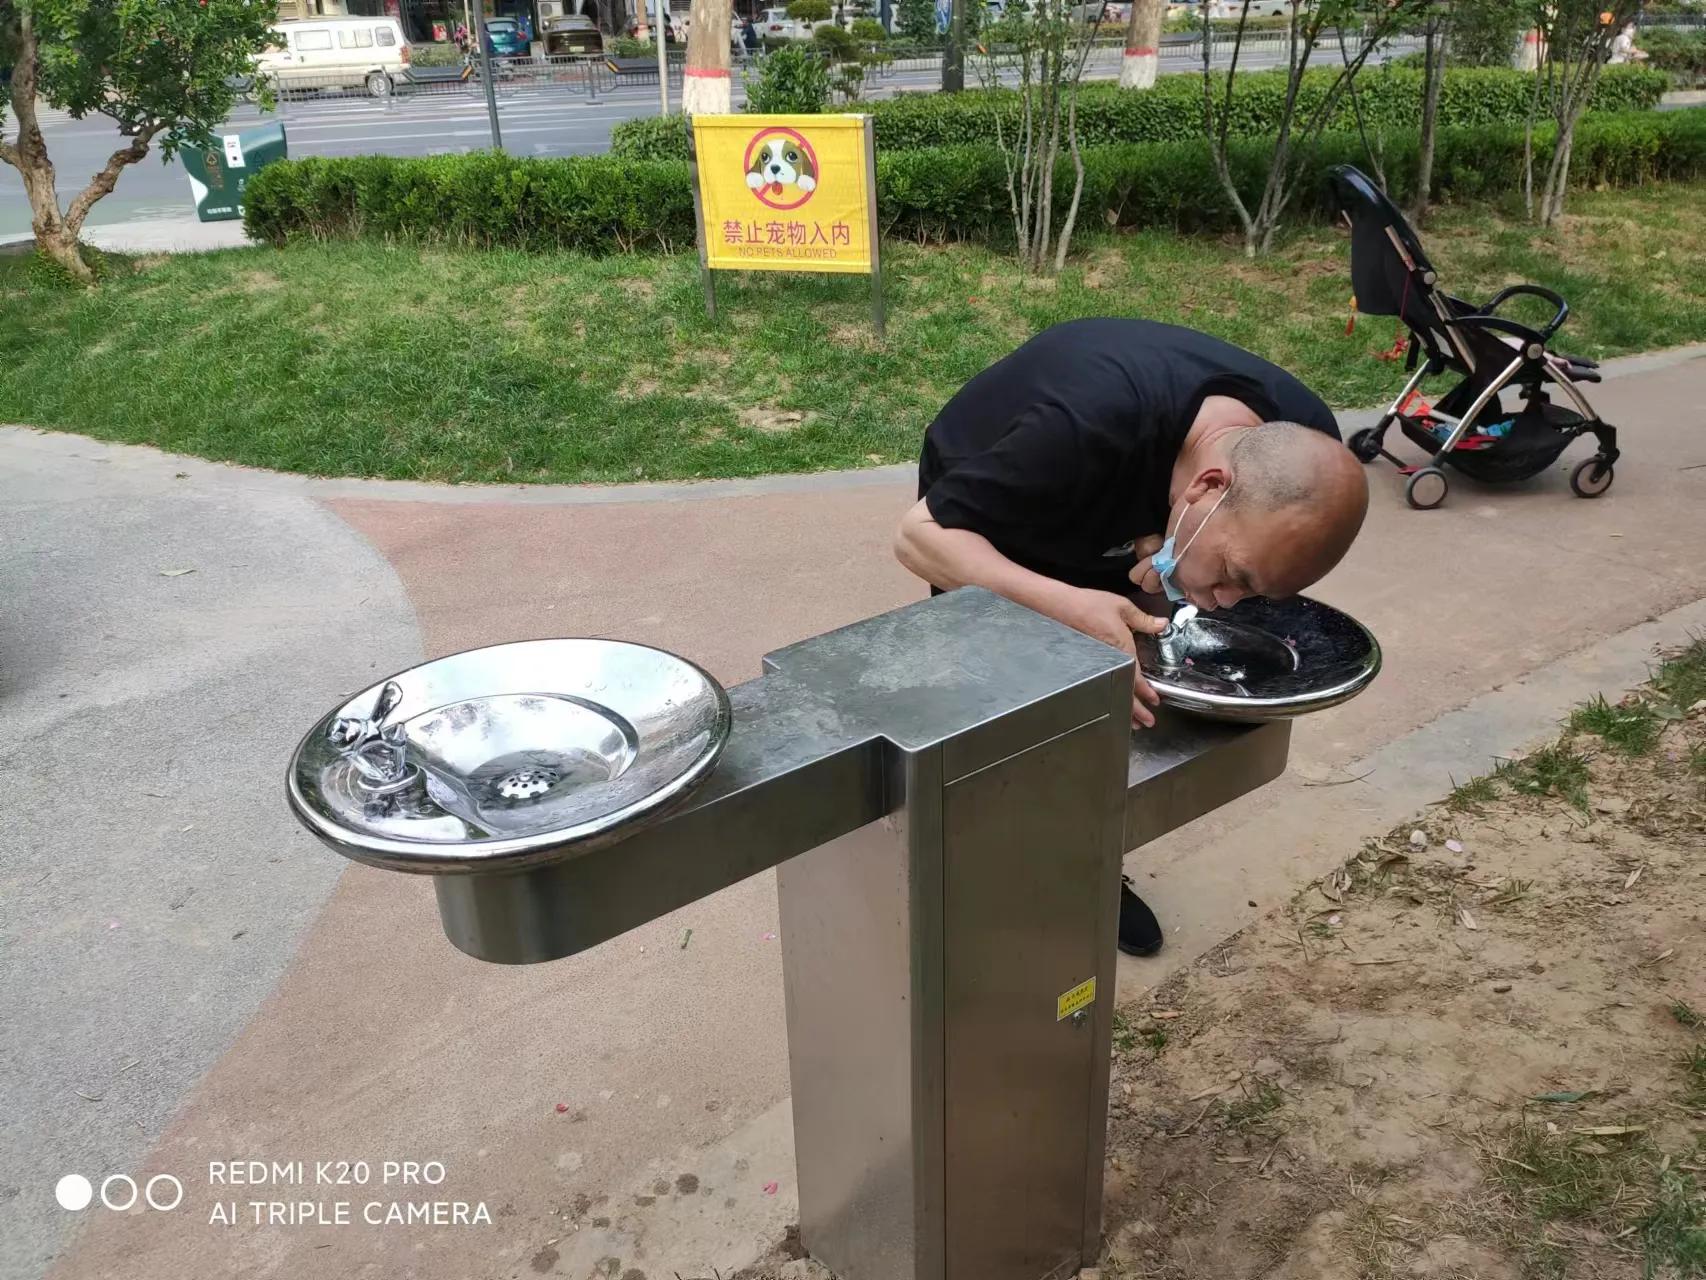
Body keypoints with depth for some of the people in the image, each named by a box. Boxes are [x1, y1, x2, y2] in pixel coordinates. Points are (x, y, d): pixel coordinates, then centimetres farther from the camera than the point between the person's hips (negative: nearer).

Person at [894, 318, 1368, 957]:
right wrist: (1071, 607, -52)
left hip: (1108, 519, 5)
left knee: (1124, 699, 1)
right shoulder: (1086, 431, -45)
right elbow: (918, 535, -37)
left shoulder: (1299, 442, -27)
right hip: (986, 512, -4)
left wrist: (1161, 553, -31)